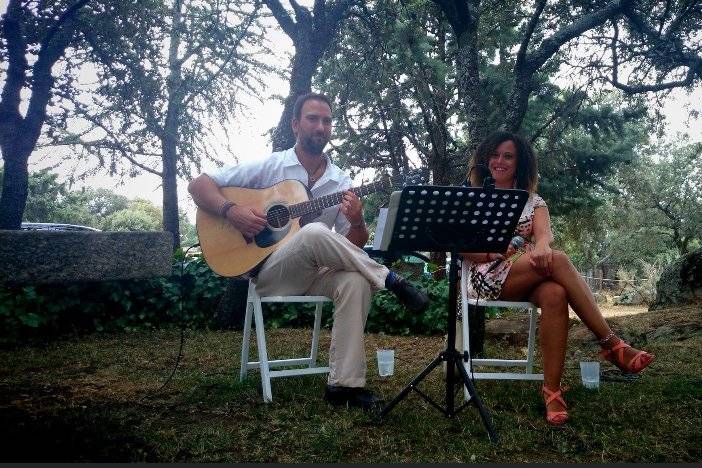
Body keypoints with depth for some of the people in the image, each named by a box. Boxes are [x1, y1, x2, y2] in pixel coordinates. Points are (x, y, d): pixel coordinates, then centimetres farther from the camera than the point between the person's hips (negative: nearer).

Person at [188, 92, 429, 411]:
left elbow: (354, 246, 6)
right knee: (315, 233, -35)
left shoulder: (341, 182, 8)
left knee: (355, 281, -31)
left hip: (314, 273, 4)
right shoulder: (268, 167, 0)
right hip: (268, 273, -3)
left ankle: (345, 383, -24)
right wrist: (231, 211, -20)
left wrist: (357, 222, -17)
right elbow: (198, 184, -1)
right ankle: (391, 281, -21)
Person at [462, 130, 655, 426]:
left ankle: (552, 390, -34)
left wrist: (541, 245, -30)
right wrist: (493, 251, -20)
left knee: (554, 294, -36)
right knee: (558, 260, -31)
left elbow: (545, 233, -4)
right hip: (489, 277, -3)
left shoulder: (533, 200, 18)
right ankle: (612, 344, -27)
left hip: (531, 278, 3)